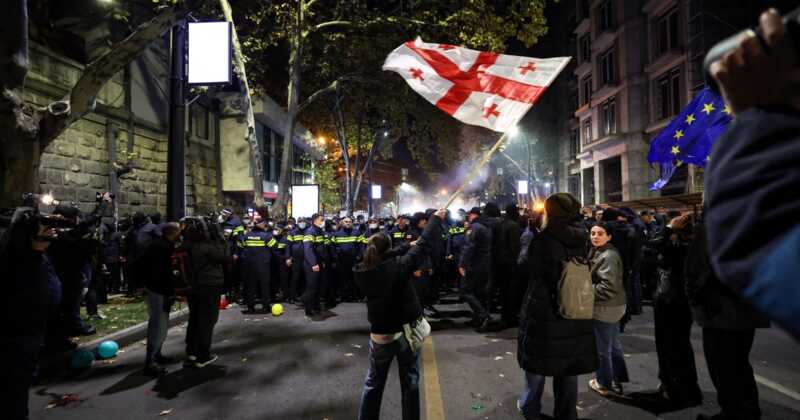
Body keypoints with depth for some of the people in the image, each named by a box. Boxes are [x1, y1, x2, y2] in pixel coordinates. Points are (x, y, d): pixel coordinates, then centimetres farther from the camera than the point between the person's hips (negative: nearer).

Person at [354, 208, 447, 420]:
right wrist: (436, 218, -2)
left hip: (379, 336, 2)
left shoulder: (362, 273, -13)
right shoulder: (398, 266, -23)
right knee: (410, 383, 16)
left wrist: (407, 245, 13)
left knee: (373, 383, 20)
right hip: (407, 332, -2)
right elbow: (424, 245, -15)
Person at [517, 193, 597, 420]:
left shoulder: (544, 239, -18)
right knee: (569, 368, 16)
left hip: (544, 311, -4)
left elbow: (528, 267, -10)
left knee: (537, 363, 16)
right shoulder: (583, 239, -2)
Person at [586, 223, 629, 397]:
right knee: (614, 344, 19)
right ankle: (617, 380, 32)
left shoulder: (608, 256, -22)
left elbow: (608, 286, -26)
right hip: (614, 305, 10)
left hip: (605, 308, -10)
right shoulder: (599, 252, 9)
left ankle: (603, 384, 19)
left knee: (602, 348, 5)